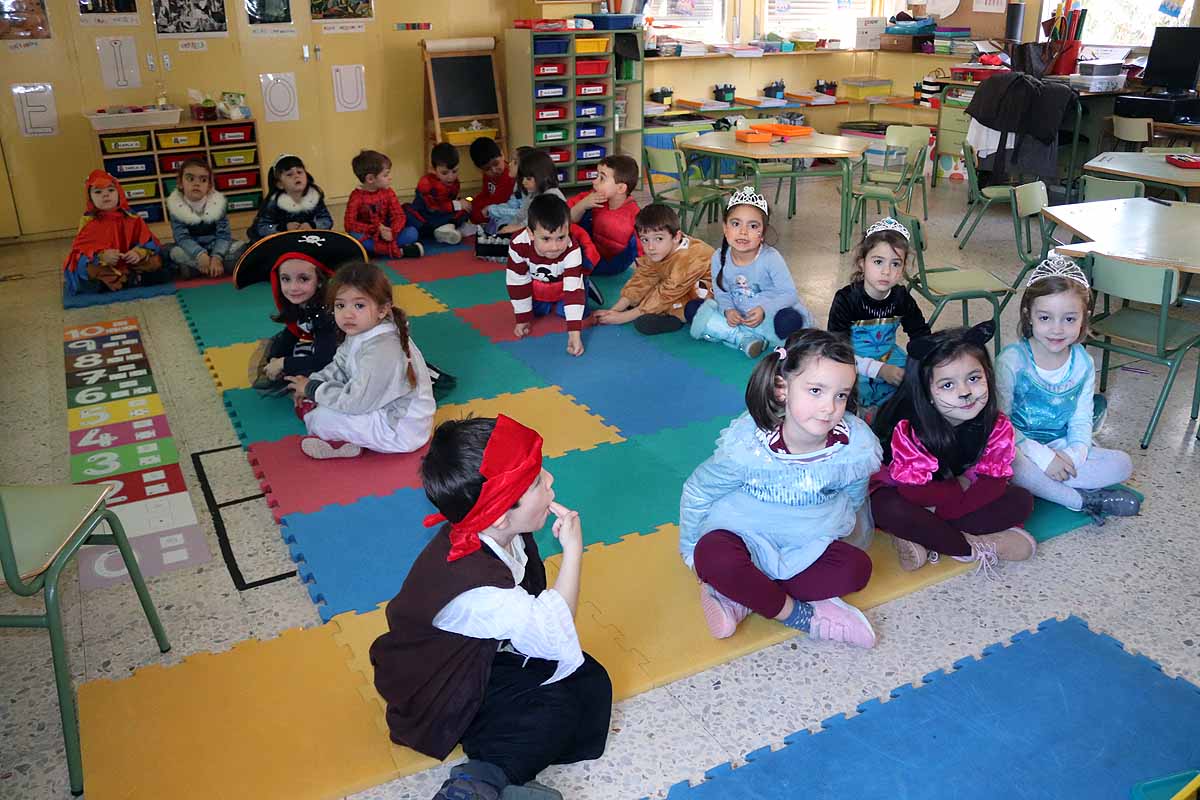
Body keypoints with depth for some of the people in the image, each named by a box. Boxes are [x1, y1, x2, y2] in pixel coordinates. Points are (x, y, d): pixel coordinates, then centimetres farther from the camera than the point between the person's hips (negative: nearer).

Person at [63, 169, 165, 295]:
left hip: (131, 264, 1)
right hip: (102, 267, -1)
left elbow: (148, 242, 1)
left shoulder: (132, 219, 3)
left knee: (162, 275, -21)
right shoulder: (88, 223, -1)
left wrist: (139, 253, -23)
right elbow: (81, 249, -8)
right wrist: (102, 256, -29)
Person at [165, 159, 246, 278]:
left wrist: (217, 257, -33)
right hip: (192, 251, -1)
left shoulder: (217, 203, -10)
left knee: (241, 247, -22)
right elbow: (182, 238, -20)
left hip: (216, 248, 1)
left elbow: (224, 234, -15)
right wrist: (200, 255, -39)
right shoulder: (176, 206, -12)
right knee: (174, 252, -30)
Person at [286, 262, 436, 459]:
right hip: (384, 410, 10)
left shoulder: (382, 351, -31)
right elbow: (339, 366, 12)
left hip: (403, 429, -10)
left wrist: (312, 388, -17)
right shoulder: (359, 333, -2)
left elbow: (355, 401, -28)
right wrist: (312, 381, -5)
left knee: (323, 418, -17)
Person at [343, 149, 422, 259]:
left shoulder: (388, 192, 2)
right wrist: (377, 229, -25)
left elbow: (399, 216, -6)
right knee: (354, 236, -37)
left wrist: (392, 233, -28)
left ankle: (372, 249, -28)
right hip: (367, 236, -2)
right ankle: (398, 250, -35)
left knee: (412, 232, -20)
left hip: (385, 235, 3)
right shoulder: (356, 197, -10)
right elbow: (350, 225, -17)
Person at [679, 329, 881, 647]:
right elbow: (698, 492, -9)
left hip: (805, 547, 4)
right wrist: (690, 552, -1)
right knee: (713, 556, -35)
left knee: (857, 568, -21)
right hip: (743, 537, -4)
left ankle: (739, 598, -19)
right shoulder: (745, 444, -26)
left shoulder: (856, 447, -19)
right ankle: (801, 615, -17)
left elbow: (853, 498, 5)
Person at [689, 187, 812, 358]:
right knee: (697, 310, -15)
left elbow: (790, 294, -18)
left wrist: (764, 309, -32)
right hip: (736, 314, 4)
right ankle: (746, 339, -23)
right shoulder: (719, 258, -8)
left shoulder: (770, 258, -19)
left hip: (770, 312, -4)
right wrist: (728, 310, -22)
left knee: (789, 322, -37)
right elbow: (722, 294, 1)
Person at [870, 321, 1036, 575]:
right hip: (902, 490, -5)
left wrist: (935, 514, -27)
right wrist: (963, 487, -20)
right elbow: (914, 490, -29)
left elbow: (993, 482, -18)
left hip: (962, 486, 5)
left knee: (1021, 502, -16)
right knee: (889, 509, -38)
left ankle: (922, 538, -22)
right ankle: (972, 547, -23)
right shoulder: (909, 427, -29)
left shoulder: (997, 424, -16)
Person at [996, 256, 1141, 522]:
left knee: (1122, 464, -12)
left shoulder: (1083, 363, -2)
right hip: (1021, 448, -4)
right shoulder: (1012, 360, -17)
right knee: (1008, 463, -38)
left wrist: (1074, 455, -18)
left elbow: (1081, 420, 3)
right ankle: (1083, 500, -19)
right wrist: (1042, 456, -24)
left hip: (1061, 447, 5)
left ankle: (1040, 485, -19)